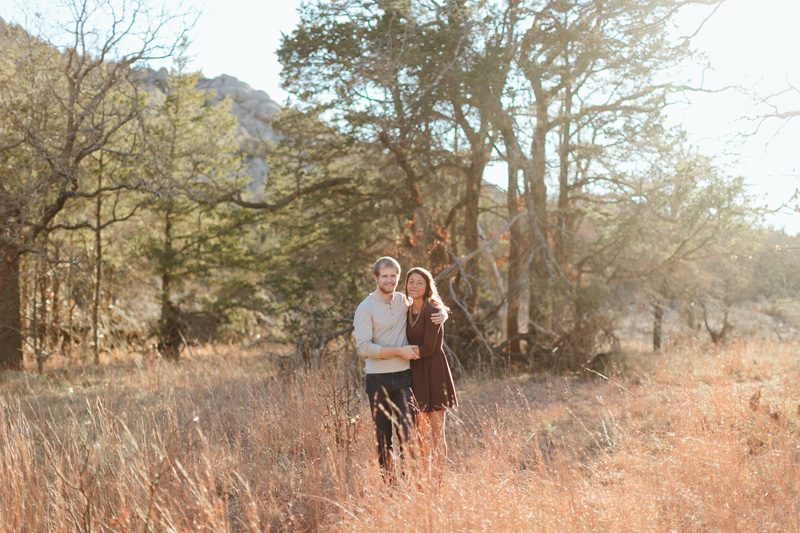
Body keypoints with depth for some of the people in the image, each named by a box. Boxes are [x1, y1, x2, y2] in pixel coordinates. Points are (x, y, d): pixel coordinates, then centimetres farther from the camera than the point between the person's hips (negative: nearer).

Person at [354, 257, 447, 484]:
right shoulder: (365, 309, -4)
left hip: (403, 377, 3)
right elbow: (363, 347, -12)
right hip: (378, 381, -3)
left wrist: (442, 314, 3)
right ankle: (386, 481, 17)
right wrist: (399, 351, -15)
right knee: (383, 435, 6)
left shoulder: (404, 301, 10)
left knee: (407, 431, -6)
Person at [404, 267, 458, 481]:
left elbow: (428, 349, -16)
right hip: (415, 374, 7)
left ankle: (437, 482, 6)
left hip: (433, 373, -7)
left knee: (436, 433, -1)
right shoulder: (408, 311, 10)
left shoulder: (431, 312, -12)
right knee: (420, 431, 10)